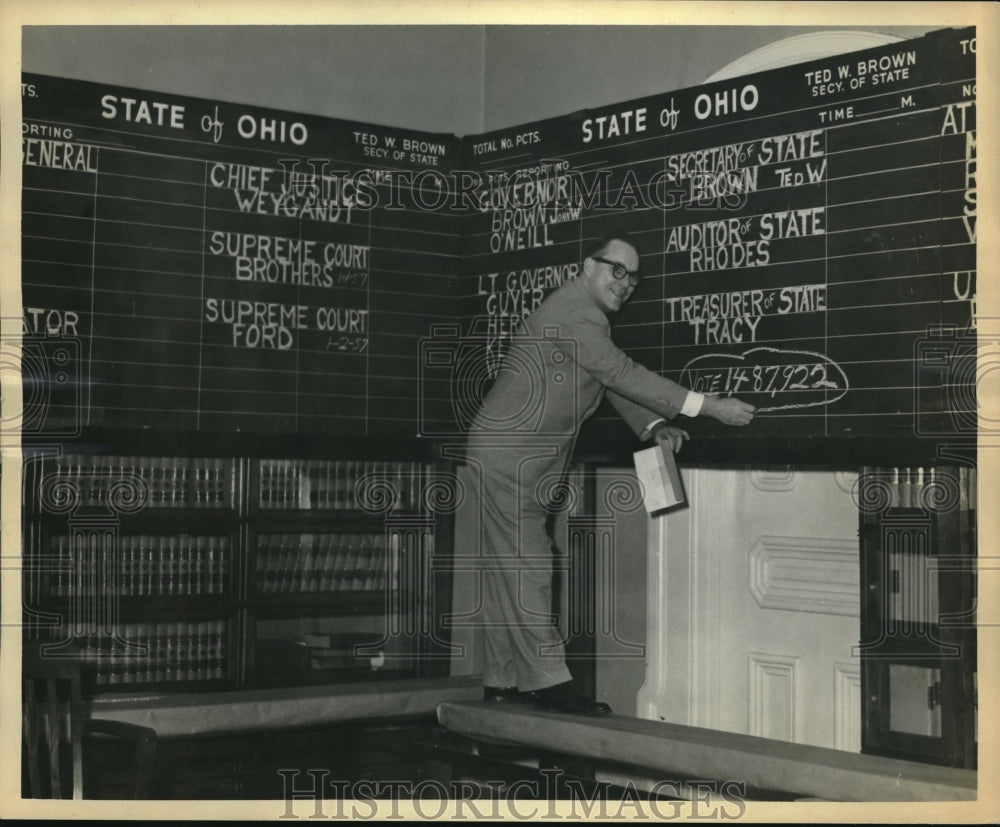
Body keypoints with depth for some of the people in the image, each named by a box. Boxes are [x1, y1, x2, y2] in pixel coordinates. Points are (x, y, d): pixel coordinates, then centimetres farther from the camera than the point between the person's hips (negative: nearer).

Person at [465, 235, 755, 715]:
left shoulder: (587, 317, 16)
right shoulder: (573, 312, -17)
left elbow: (615, 384, 14)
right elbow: (622, 375, -24)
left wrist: (654, 428, -5)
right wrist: (709, 407, -25)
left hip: (528, 463, 10)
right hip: (508, 456, -10)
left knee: (508, 570, 11)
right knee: (527, 565, -9)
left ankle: (502, 680, 15)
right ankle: (547, 679, -8)